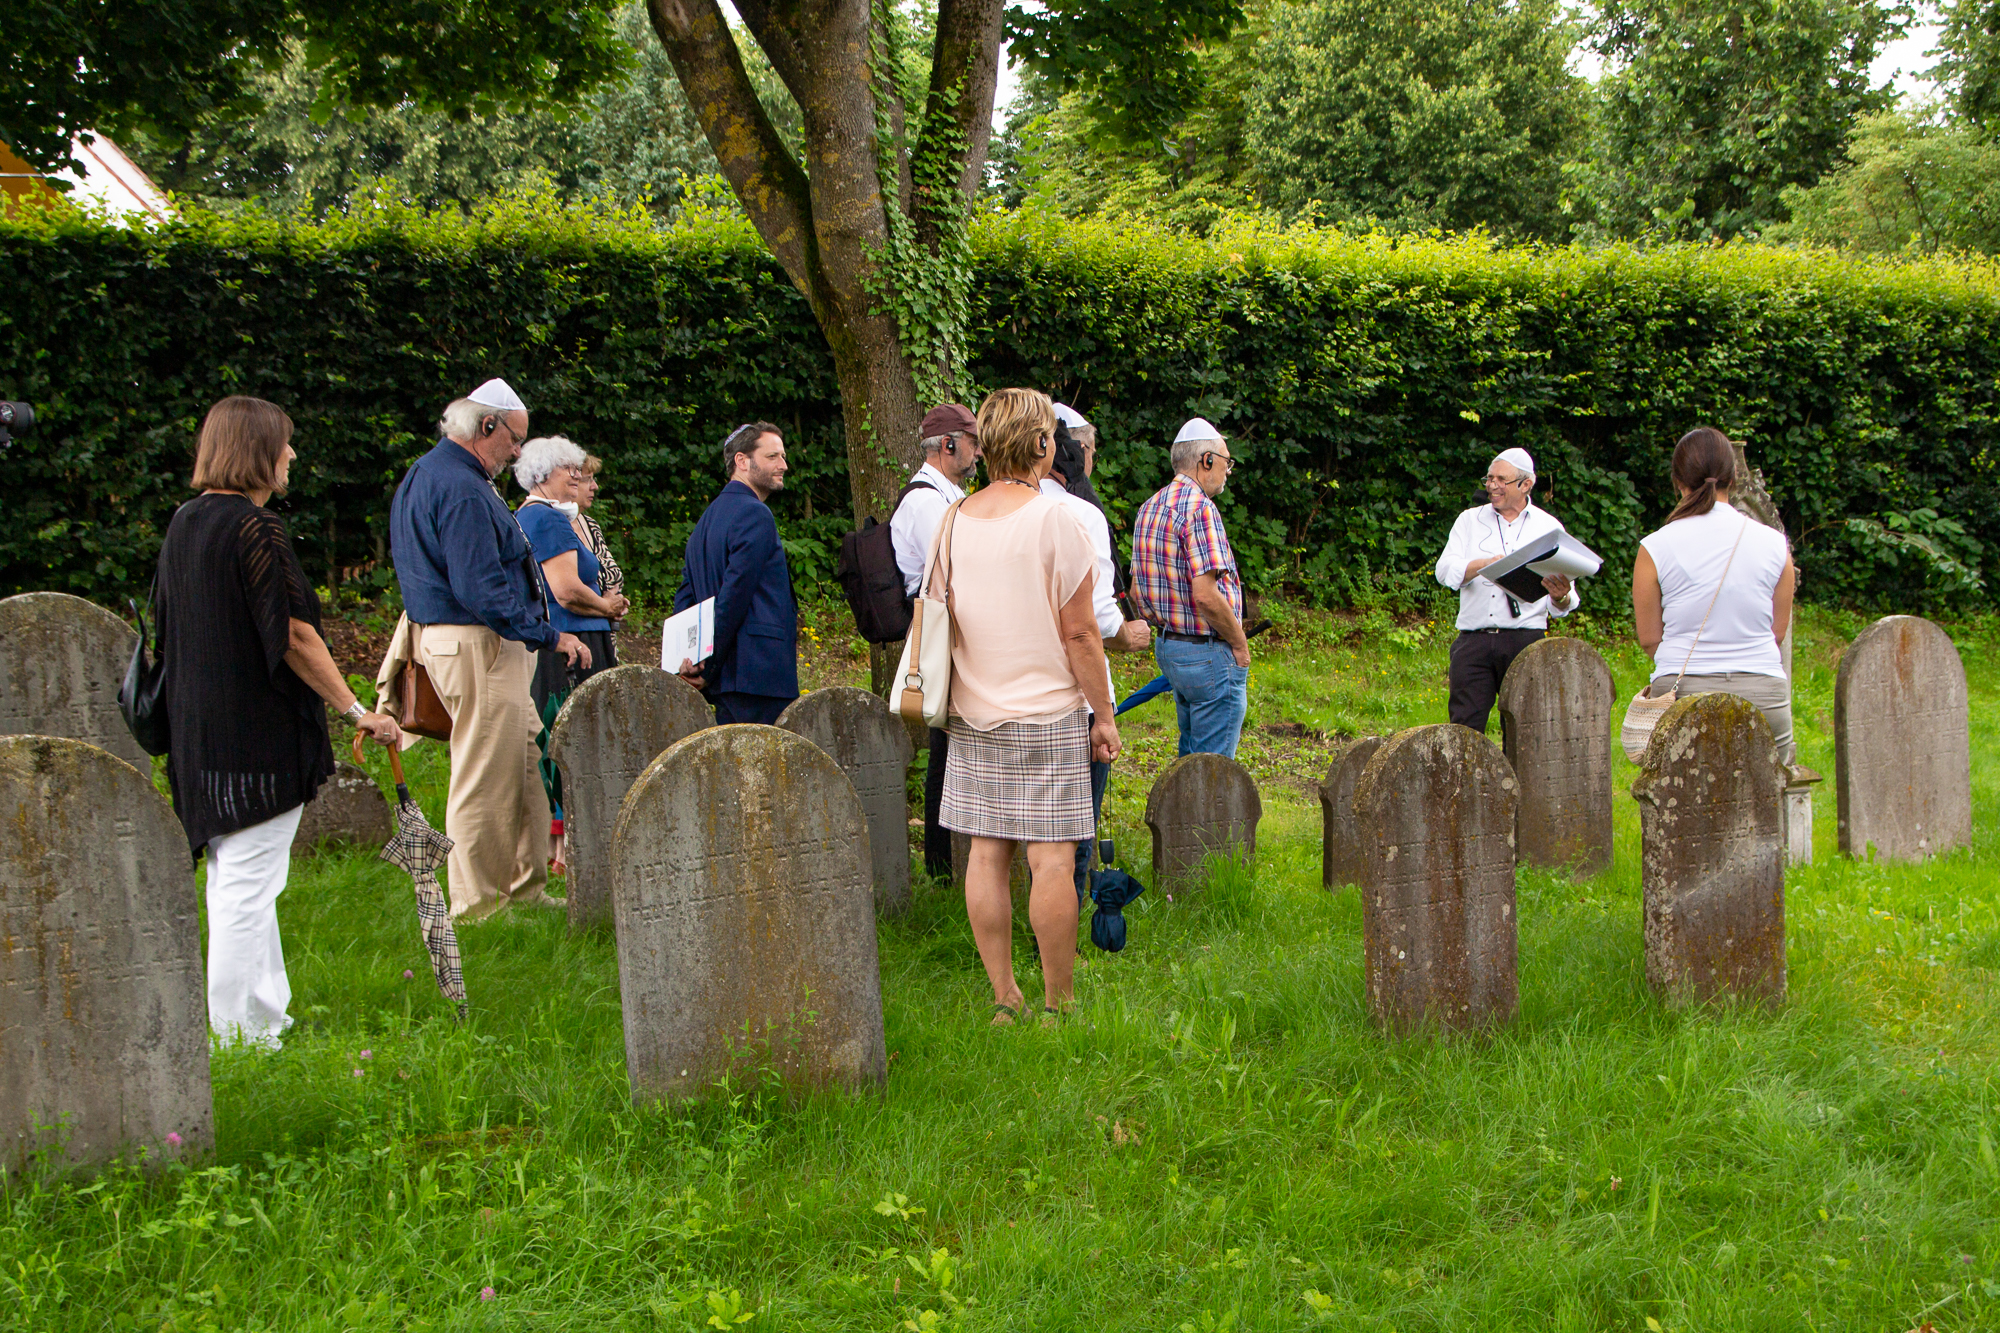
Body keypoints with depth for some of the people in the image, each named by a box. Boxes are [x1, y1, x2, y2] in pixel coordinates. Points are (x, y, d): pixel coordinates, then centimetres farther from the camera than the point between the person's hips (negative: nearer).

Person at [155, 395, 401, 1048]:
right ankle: (236, 1032, 1)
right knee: (247, 885, -4)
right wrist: (356, 710, -13)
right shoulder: (256, 529, -17)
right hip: (258, 733, -9)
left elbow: (172, 629, 17)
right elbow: (293, 634, -19)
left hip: (197, 727, 9)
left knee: (234, 880, 16)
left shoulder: (184, 523, 10)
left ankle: (268, 1013, 26)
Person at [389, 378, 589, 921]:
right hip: (477, 647, -11)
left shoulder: (426, 474, 18)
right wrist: (549, 635, -18)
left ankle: (525, 888, 22)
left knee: (527, 764, 15)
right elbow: (481, 590, -23)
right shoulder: (461, 491, -17)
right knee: (486, 780, -5)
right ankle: (477, 907, 2)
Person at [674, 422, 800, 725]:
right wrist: (709, 666, -14)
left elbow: (684, 597, 17)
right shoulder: (755, 515, -10)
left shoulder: (709, 517, 21)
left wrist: (688, 658, 6)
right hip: (758, 673, -10)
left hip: (725, 677, 10)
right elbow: (735, 594, -18)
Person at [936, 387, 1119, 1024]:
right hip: (1048, 715, -5)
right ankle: (1058, 1004, 2)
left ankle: (1004, 998, 13)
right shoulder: (1054, 518, -10)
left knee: (987, 854, 7)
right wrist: (1103, 715, -1)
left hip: (973, 715, 6)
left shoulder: (954, 520, 5)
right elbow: (1079, 632, -10)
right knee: (1052, 859, -2)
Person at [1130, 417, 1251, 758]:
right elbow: (1206, 595, -24)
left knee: (1190, 758, 19)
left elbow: (1137, 588, 16)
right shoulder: (1199, 508, -18)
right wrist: (1239, 644, -12)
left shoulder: (1149, 508, 11)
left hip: (1167, 648, 9)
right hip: (1209, 653, -9)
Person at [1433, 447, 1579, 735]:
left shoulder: (1549, 527, 13)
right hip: (1474, 640, 1)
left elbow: (1565, 605, 9)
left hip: (1526, 643, 0)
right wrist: (1488, 563, -17)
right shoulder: (1469, 520, 15)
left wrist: (1560, 597, -15)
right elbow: (1445, 571, -1)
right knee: (1465, 726, -6)